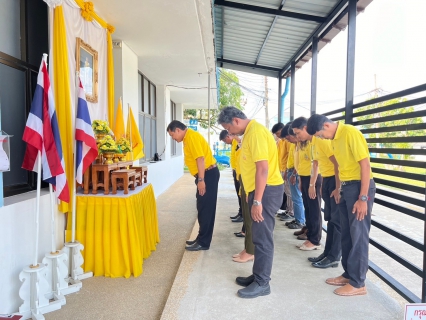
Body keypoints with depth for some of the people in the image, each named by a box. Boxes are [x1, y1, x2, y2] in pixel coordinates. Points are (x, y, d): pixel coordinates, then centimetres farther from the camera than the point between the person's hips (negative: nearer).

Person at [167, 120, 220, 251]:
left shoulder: (191, 136, -15)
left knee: (205, 209, -4)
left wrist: (201, 180, -24)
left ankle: (203, 243, 5)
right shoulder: (188, 137, 16)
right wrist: (200, 179, 18)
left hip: (208, 174, -10)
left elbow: (200, 158, -23)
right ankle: (201, 239, 25)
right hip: (205, 174, 10)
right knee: (203, 208, 15)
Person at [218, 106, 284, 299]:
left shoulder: (256, 132, -18)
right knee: (258, 236, 16)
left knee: (262, 237, -2)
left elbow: (263, 168, -24)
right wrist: (252, 196, 22)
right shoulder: (250, 132, 14)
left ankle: (262, 283, 10)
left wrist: (257, 201, -24)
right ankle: (258, 275, 29)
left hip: (266, 191, -10)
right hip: (259, 190, 10)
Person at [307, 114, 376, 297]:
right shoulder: (334, 138, 10)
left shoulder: (350, 133, -16)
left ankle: (358, 283, 10)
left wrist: (363, 198, -20)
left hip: (359, 186, -9)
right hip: (346, 187, 9)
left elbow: (365, 164, -19)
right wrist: (339, 188, 14)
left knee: (358, 235, -1)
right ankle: (348, 274, 27)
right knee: (346, 234, 14)